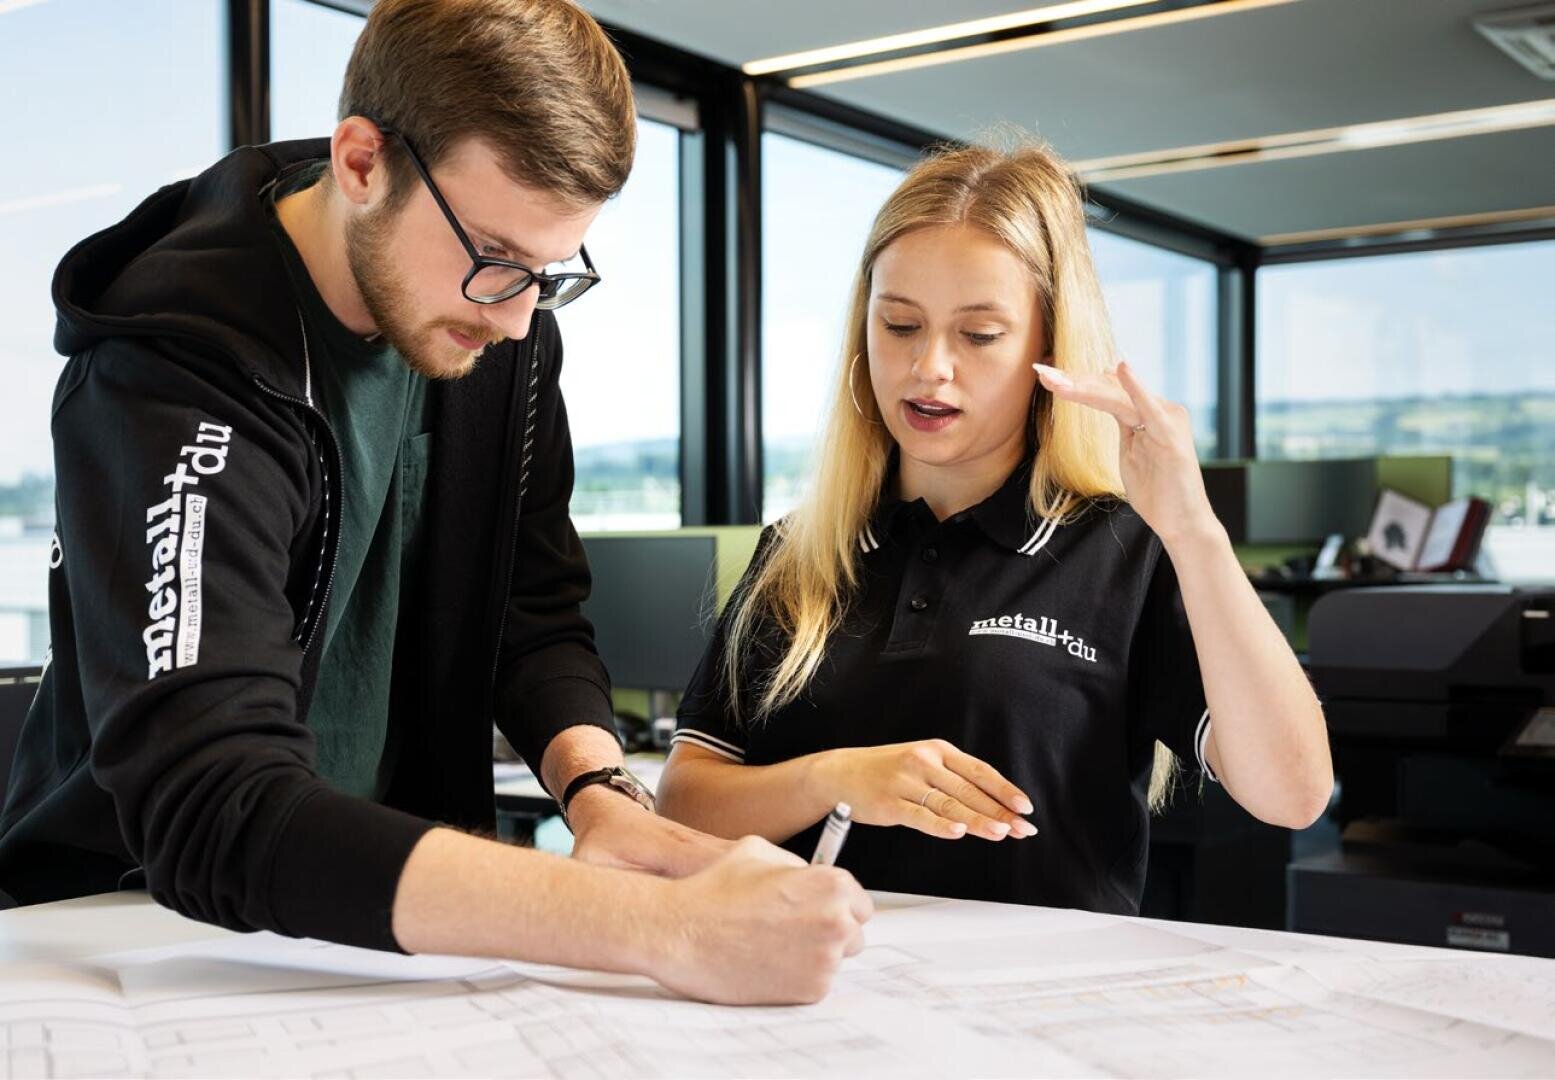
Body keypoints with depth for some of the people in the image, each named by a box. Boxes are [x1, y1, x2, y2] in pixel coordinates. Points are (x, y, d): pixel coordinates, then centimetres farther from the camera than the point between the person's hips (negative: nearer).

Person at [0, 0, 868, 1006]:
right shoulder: (169, 373, -23)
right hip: (147, 927, -4)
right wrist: (662, 926, -41)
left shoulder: (498, 314, -4)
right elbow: (216, 819, -33)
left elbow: (534, 613, 4)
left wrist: (601, 790, -17)